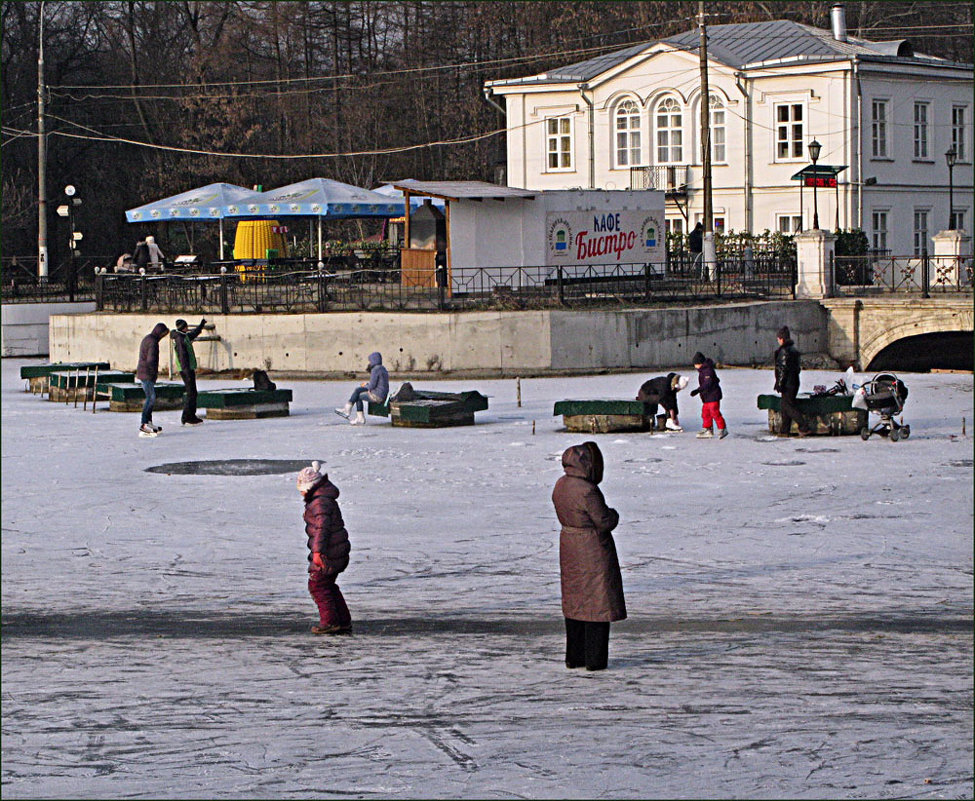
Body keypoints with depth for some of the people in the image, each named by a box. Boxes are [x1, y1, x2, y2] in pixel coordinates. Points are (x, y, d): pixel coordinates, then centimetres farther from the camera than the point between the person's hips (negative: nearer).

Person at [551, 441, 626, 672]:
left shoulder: (561, 485, 3)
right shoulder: (587, 491, -23)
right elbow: (604, 521, -20)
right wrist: (613, 514, 2)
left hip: (568, 545, 8)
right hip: (593, 549, -8)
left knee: (574, 601, 16)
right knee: (597, 601, 0)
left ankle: (574, 657, 21)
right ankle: (594, 659, 2)